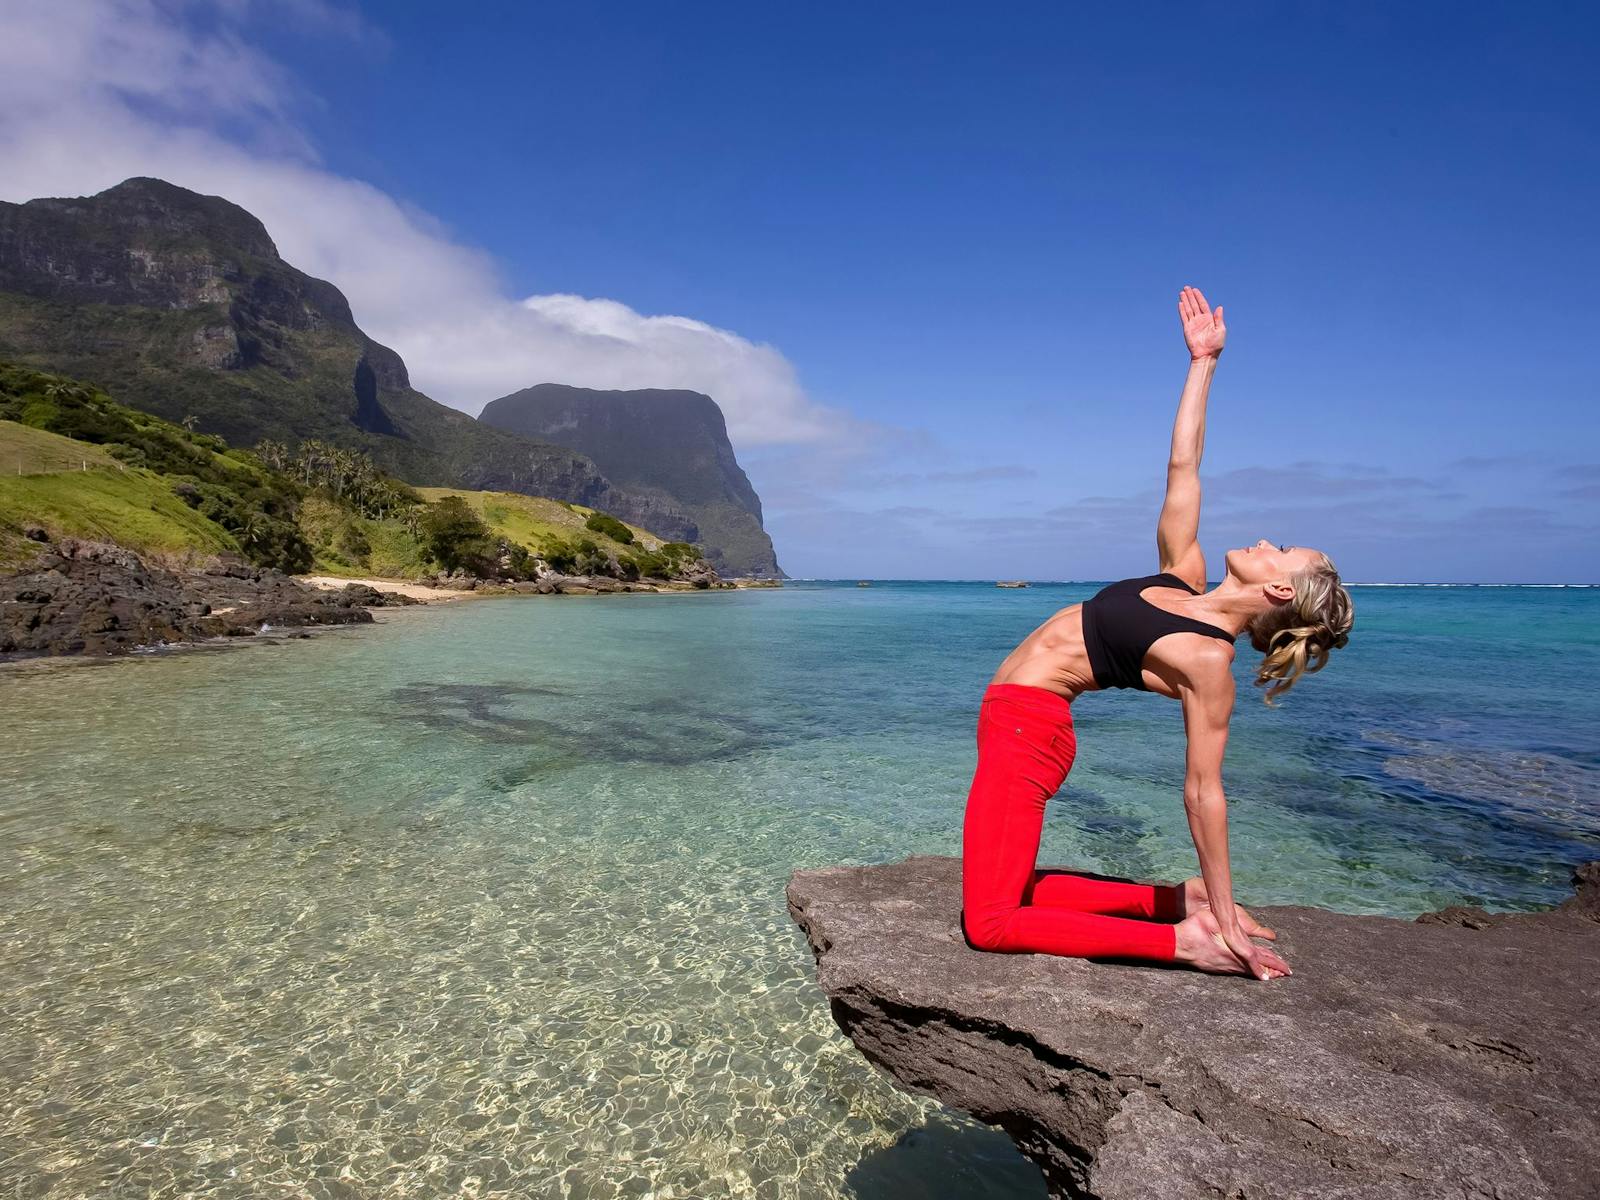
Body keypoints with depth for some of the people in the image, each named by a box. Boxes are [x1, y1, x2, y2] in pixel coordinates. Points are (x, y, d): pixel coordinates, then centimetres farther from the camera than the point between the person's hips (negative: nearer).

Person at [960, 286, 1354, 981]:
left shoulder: (1208, 662, -15)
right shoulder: (1186, 578, 6)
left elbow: (1204, 793, -14)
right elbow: (1182, 466, 12)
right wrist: (1203, 360, 13)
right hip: (1016, 713, 8)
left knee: (990, 922, -8)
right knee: (1018, 893, 15)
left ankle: (1184, 938, -4)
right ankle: (1179, 901, 18)